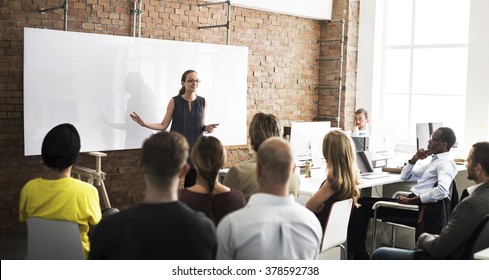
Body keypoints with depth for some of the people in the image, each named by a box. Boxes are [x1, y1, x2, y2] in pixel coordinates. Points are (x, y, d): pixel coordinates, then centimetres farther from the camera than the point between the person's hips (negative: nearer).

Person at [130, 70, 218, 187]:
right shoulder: (174, 101, -4)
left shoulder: (203, 102, 3)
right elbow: (163, 126, -2)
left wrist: (207, 128, -9)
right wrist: (144, 124, -14)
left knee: (191, 186, 5)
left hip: (195, 149, 2)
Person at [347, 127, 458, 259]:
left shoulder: (445, 163, -9)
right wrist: (415, 159, 8)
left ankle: (351, 252, -5)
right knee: (362, 201, 5)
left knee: (362, 208, -14)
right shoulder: (434, 160, 21)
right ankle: (360, 254, 1)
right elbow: (405, 176, 26)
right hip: (412, 200, 10)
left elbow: (442, 190, -29)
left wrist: (411, 201, -25)